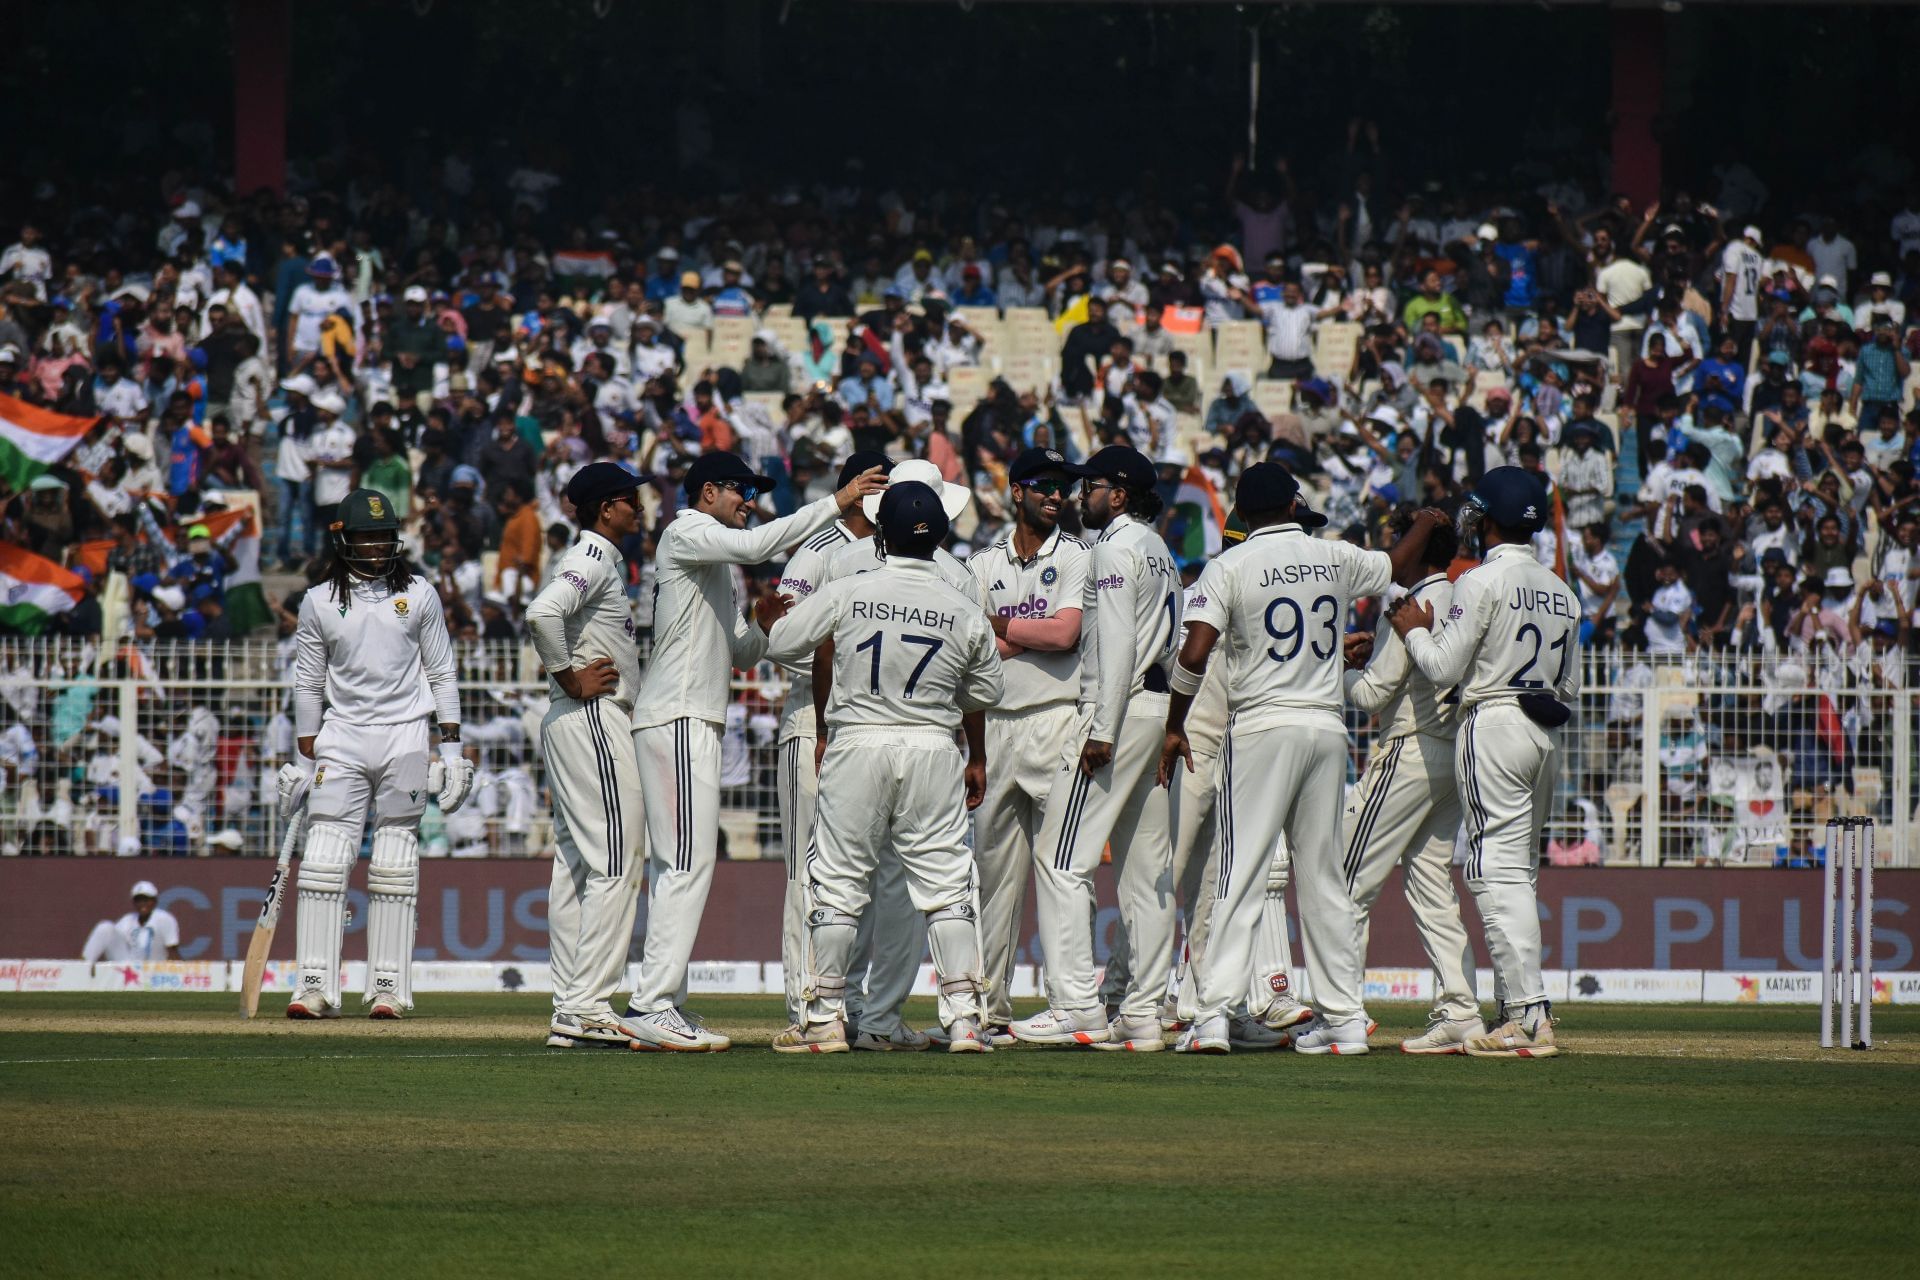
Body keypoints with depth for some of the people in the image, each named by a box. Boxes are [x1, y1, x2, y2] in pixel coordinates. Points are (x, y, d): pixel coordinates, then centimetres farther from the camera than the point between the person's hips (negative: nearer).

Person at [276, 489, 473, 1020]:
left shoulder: (419, 595, 5)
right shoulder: (318, 602, 5)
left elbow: (442, 673, 8)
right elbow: (307, 685, 9)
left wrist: (451, 745, 2)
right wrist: (305, 759, 7)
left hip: (403, 735, 0)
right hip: (341, 737, 0)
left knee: (395, 866, 0)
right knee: (324, 861, -8)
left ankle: (389, 985, 4)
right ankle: (316, 985, -8)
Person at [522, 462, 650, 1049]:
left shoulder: (598, 560, 19)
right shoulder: (593, 560, -12)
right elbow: (542, 612, -28)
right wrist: (571, 678, -18)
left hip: (570, 725, 11)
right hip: (592, 717, -11)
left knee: (576, 865, 9)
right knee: (614, 864, -12)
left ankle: (569, 1012, 10)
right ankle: (589, 1007, -16)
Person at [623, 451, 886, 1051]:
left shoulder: (715, 558, 25)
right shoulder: (685, 534, -4)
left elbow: (743, 652, 24)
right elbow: (756, 545, -22)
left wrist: (763, 623, 3)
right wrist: (836, 503, -20)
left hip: (695, 724, 11)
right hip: (676, 717, -11)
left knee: (677, 866, 8)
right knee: (686, 861, -15)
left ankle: (662, 1006, 8)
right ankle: (652, 1005, -19)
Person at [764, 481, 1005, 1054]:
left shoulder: (846, 594, -7)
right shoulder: (963, 610, -1)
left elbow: (779, 644, 1)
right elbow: (985, 694, 11)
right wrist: (977, 761, 28)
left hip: (857, 747, -1)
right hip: (934, 749, 1)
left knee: (838, 882, 7)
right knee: (945, 882, 5)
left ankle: (825, 1017, 9)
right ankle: (963, 1017, -1)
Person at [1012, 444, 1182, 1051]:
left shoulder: (1117, 548, -8)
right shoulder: (1161, 552, 20)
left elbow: (1118, 642, -17)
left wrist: (1103, 730, -21)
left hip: (1119, 707, -10)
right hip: (1162, 709, 10)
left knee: (1063, 860, -10)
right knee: (1146, 870, 8)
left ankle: (1077, 1005, -17)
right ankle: (1142, 1013, 8)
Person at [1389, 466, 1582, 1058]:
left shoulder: (1483, 582, -9)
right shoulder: (1561, 591, 13)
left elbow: (1444, 667, -10)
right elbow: (1570, 684, 16)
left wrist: (1415, 630, 7)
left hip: (1494, 725, -8)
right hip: (1548, 732, 8)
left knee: (1498, 870, -9)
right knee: (1519, 871, 14)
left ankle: (1530, 1017, -17)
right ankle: (1520, 1008, 13)